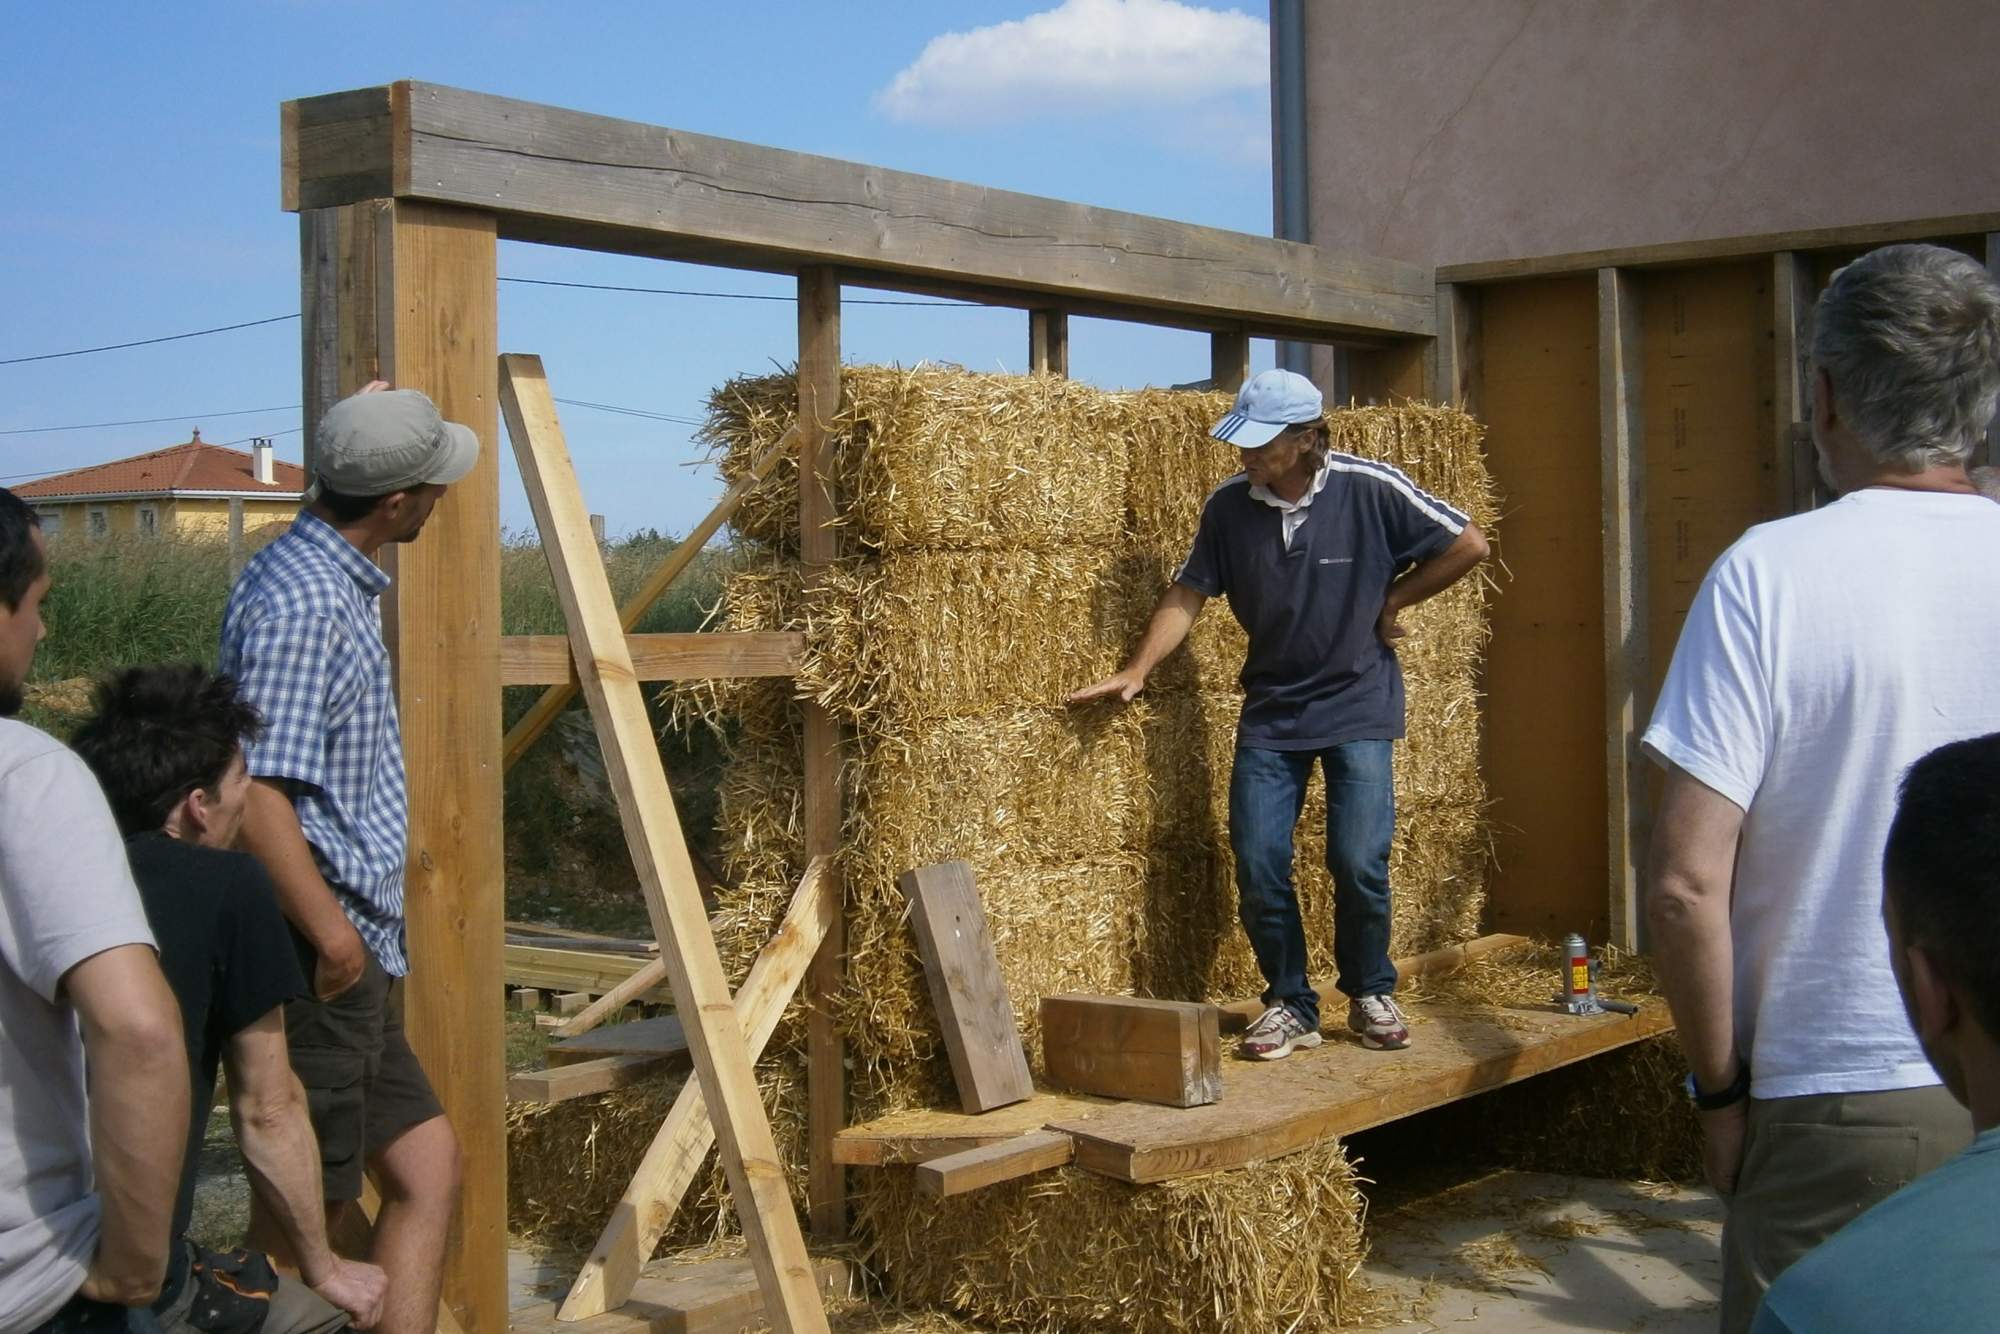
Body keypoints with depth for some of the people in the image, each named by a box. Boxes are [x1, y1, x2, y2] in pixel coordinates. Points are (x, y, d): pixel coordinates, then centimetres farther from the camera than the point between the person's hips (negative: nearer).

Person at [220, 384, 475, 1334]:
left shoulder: (338, 582, 11)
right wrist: (332, 936, -22)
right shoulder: (297, 600, -19)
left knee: (424, 1167, 14)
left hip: (360, 960, 10)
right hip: (322, 963, -10)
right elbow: (254, 794, -25)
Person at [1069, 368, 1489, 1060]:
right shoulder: (1228, 506, -6)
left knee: (1359, 863, -7)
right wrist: (1136, 670, -9)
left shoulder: (1370, 489, -14)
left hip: (1357, 707, -3)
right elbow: (1190, 592, 1)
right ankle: (1290, 1006, 17)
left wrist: (1391, 602, -4)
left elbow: (1469, 545, -6)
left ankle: (1371, 994, 17)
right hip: (1270, 710, 3)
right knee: (1258, 866, -1)